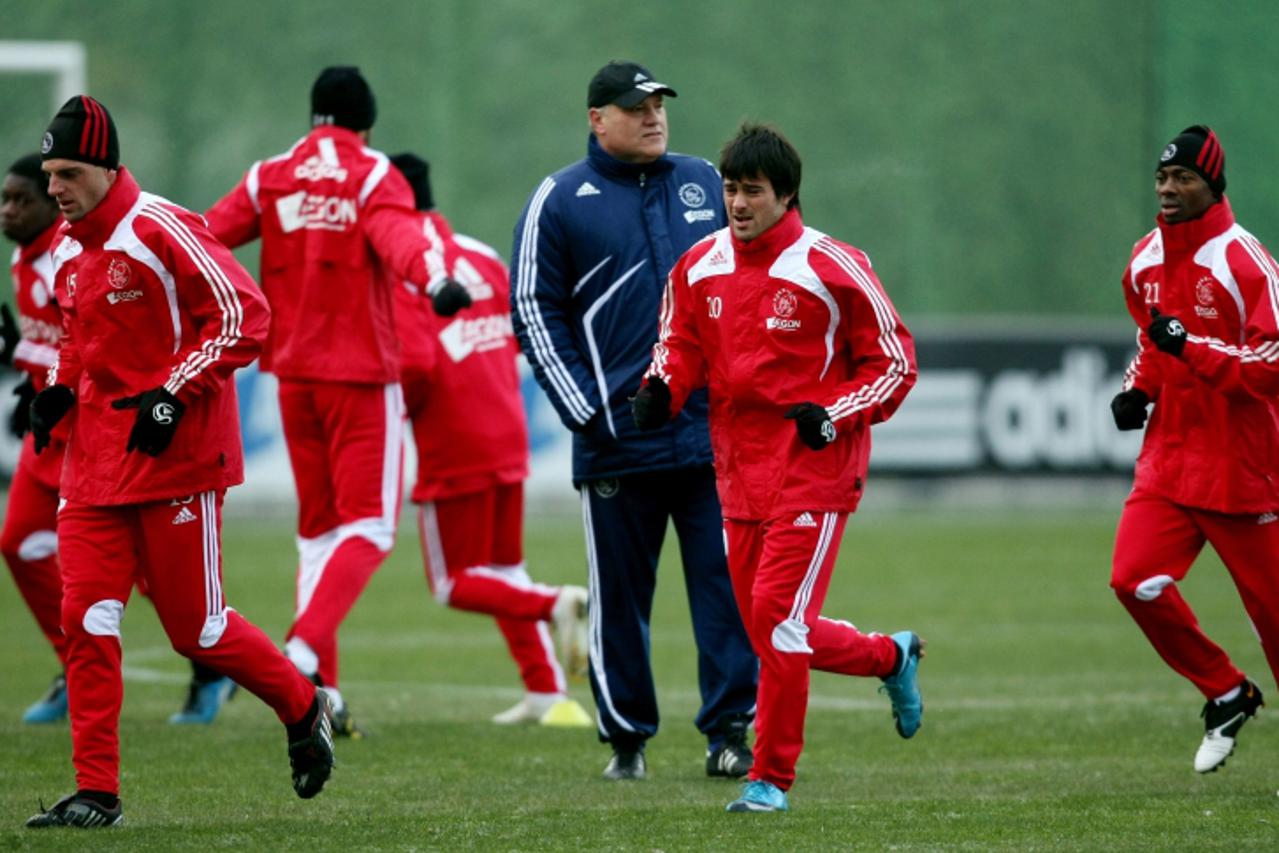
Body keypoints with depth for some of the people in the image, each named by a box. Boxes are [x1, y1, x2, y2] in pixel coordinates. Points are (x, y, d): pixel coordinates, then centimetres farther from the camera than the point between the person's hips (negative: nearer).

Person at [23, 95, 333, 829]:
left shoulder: (160, 232, -16)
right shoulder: (68, 252, 11)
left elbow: (243, 315, -18)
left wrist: (173, 395, -21)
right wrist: (61, 388, 8)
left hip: (176, 451, -7)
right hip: (97, 452, 7)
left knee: (195, 625, 0)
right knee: (87, 617, -2)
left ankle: (304, 708, 25)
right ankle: (96, 791, 1)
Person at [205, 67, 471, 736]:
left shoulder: (269, 179, 7)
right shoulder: (373, 177, -5)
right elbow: (397, 236, -25)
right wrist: (434, 280, -42)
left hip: (293, 373, 5)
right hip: (361, 376, -4)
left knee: (317, 529, 14)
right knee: (368, 526, -2)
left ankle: (321, 688, 9)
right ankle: (305, 648, -24)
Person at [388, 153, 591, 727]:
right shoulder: (483, 258, 6)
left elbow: (414, 364, -26)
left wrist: (400, 411, -7)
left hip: (452, 448, -7)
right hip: (508, 436, 7)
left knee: (456, 585, 6)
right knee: (504, 570, 20)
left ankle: (554, 604, -18)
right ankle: (546, 694, 16)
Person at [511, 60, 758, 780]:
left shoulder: (706, 184, 13)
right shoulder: (559, 202, 2)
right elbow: (535, 311, 0)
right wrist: (584, 410, -8)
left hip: (715, 430, 2)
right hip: (617, 442, -2)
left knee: (728, 585, -3)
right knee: (619, 595, 3)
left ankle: (731, 733, 2)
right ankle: (627, 738, 13)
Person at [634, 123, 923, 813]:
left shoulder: (833, 268, -10)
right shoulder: (699, 267, 5)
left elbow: (893, 362, -4)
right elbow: (682, 344, 17)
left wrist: (834, 414, -18)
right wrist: (662, 387, -6)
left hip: (813, 469, -6)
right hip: (738, 472, 6)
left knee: (778, 616, -13)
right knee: (770, 631, 10)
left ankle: (772, 780, -1)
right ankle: (892, 658, 37)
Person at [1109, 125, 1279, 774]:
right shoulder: (1144, 262, 9)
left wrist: (1191, 346, -27)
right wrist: (1138, 388, 7)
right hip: (1168, 454, 6)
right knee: (1135, 580, -9)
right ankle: (1227, 696, 10)